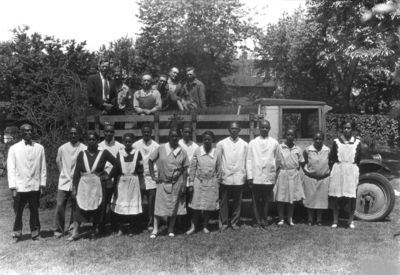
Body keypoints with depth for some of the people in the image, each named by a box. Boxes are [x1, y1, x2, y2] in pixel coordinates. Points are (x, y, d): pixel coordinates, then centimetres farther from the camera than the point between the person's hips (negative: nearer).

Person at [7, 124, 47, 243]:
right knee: (18, 212, 8)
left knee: (34, 211, 8)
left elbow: (43, 167, 4)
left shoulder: (39, 148, 2)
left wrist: (42, 185, 1)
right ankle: (17, 234, 25)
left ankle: (35, 233, 23)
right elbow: (11, 169, -1)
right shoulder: (14, 148, 0)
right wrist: (13, 187, -7)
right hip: (20, 187, -1)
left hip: (35, 187, 1)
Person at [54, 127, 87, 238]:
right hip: (64, 182, 2)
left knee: (76, 207, 5)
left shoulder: (84, 149, -7)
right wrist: (63, 173, 13)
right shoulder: (62, 148, 2)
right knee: (60, 206, -2)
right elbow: (58, 161, 17)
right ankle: (59, 230, 11)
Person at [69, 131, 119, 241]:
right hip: (83, 185, 1)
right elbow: (76, 172, 2)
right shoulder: (82, 154, 2)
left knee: (97, 209, 5)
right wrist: (74, 188, -2)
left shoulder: (104, 153, -3)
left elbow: (116, 164, 1)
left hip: (97, 185, -1)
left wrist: (109, 176, -3)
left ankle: (93, 232, 20)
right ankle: (75, 233, 2)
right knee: (79, 208, -5)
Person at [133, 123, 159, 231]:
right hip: (139, 178, 0)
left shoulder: (156, 146, 2)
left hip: (151, 178, 0)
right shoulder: (136, 145, 2)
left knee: (151, 202, 3)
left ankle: (150, 224, 15)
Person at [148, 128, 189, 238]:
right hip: (163, 182, -1)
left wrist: (184, 186, -5)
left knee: (174, 207, 8)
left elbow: (185, 170, 0)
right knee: (159, 205, 1)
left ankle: (171, 229, 21)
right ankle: (155, 229, 11)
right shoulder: (161, 148, -4)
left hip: (177, 183, 1)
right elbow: (150, 160, 4)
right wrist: (153, 176, -1)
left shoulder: (182, 152, -1)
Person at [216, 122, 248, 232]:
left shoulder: (245, 145, 4)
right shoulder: (221, 144, 0)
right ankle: (223, 223, 16)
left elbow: (247, 161, 7)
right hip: (225, 178, -1)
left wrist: (246, 175, 3)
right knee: (224, 202, 4)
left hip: (239, 178, 1)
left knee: (237, 202, 9)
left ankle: (234, 222, 22)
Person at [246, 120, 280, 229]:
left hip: (269, 178, 0)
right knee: (256, 201, 5)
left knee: (266, 201, 7)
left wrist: (276, 174, 8)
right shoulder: (253, 143, 3)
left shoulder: (274, 143, 4)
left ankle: (264, 220, 20)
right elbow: (249, 160, 2)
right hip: (256, 177, 0)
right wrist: (249, 176, -3)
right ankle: (257, 221, 17)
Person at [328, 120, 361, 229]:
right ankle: (335, 221, 12)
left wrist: (353, 167, 2)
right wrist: (333, 170, -1)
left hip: (351, 171, 0)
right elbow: (331, 158, 4)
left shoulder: (357, 142, 3)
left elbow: (358, 159, 9)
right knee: (336, 196, 1)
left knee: (351, 197, 0)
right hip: (338, 171, 0)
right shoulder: (336, 141, 2)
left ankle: (351, 221, 14)